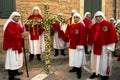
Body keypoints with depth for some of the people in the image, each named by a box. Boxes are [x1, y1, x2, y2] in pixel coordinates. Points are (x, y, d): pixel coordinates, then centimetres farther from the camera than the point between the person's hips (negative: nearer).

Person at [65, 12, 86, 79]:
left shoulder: (81, 26, -12)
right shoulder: (71, 26, 10)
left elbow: (82, 36, -17)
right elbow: (68, 34, 13)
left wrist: (80, 44, -20)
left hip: (78, 45, -7)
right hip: (72, 44, 7)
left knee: (78, 58, -1)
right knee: (73, 57, 16)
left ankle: (79, 72, 8)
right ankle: (74, 68, 31)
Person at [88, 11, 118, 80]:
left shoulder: (108, 25, -9)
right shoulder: (93, 26, 8)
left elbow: (112, 36, -12)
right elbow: (91, 37, 13)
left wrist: (109, 47, -15)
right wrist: (90, 46, 12)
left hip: (104, 47, -5)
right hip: (95, 46, 5)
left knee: (104, 61, 4)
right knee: (95, 60, 13)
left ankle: (105, 74, 18)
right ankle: (95, 72, 27)